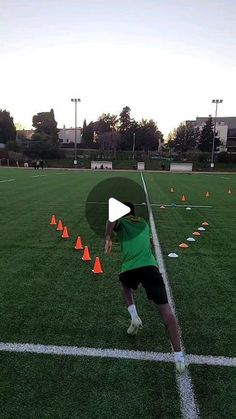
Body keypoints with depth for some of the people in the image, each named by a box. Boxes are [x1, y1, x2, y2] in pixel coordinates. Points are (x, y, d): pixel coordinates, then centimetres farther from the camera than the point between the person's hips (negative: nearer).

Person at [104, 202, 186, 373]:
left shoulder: (120, 222, 15)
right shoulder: (144, 223, 25)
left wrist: (108, 238, -12)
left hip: (128, 269, 0)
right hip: (149, 266, 1)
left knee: (126, 287, 36)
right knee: (165, 309, 0)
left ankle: (134, 317, 17)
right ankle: (179, 357, -5)